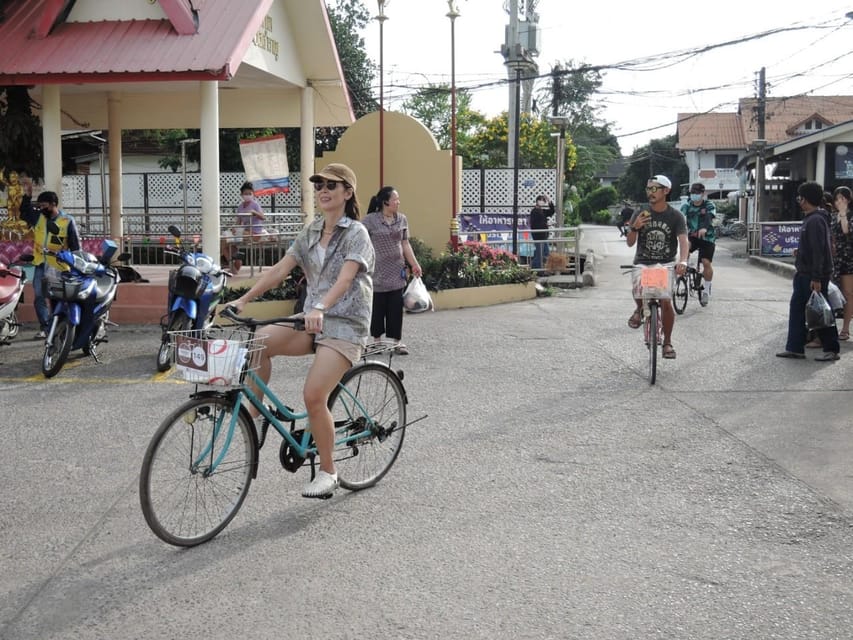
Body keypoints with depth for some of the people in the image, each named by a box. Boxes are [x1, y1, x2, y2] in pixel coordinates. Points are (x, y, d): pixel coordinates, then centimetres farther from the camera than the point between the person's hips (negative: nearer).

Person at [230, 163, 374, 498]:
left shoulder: (356, 233, -7)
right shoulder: (310, 232, 11)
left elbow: (345, 278, -24)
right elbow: (279, 269, 3)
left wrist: (320, 308, -42)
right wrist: (243, 299, -10)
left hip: (344, 323, -6)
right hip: (312, 321, 6)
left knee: (313, 395, -19)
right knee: (258, 340, -21)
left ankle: (327, 471, 0)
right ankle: (253, 411, -6)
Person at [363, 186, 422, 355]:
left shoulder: (402, 219, 6)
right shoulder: (370, 220, -7)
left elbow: (405, 244, 12)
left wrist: (414, 264, 9)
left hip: (397, 272, 3)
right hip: (377, 272, -3)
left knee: (396, 307, 2)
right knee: (377, 307, 3)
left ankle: (397, 341, 8)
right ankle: (377, 340, 16)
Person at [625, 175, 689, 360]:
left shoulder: (675, 216, -4)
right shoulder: (640, 214, 0)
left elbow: (683, 240, -16)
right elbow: (630, 243, 0)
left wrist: (683, 261, -35)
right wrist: (634, 228, -22)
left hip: (666, 264, -1)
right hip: (642, 263, 1)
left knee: (666, 302, -13)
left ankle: (667, 342, 7)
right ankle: (639, 309, 9)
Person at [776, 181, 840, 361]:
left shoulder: (815, 221, -19)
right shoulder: (809, 219, 12)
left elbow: (819, 251, -23)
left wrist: (817, 278, -25)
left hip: (813, 276, -10)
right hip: (804, 273, 10)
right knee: (797, 309, 10)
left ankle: (831, 349, 10)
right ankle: (795, 348, 14)